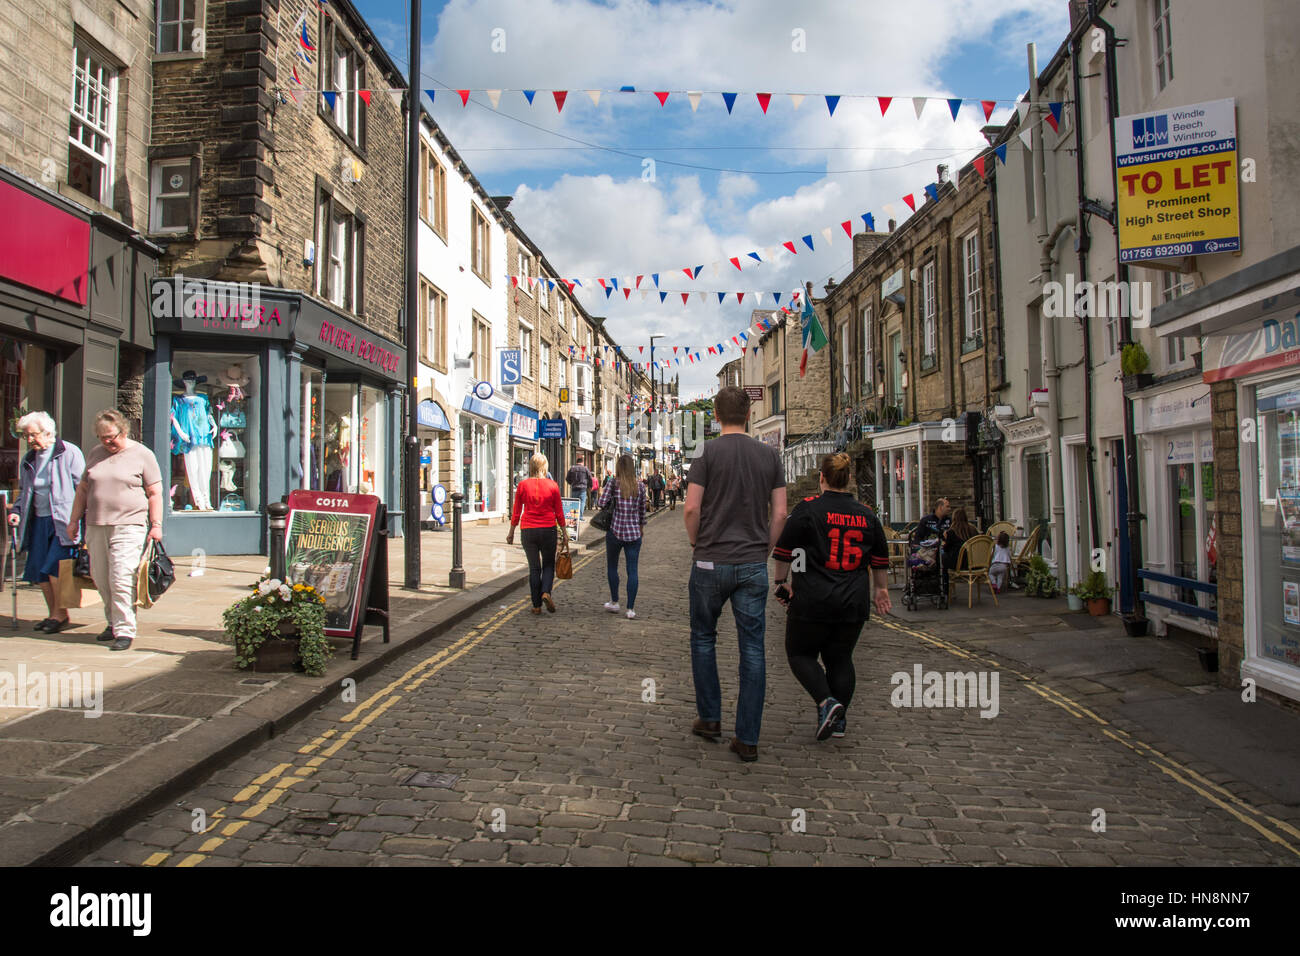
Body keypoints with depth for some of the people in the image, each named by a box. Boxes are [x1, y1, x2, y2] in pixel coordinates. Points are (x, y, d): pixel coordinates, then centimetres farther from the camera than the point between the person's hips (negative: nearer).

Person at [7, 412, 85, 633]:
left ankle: (61, 613, 3)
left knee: (54, 566, -11)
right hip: (38, 521, 7)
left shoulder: (69, 453, -6)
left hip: (63, 521, -7)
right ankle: (53, 614, 18)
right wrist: (16, 510, 7)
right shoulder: (28, 460, 15)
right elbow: (24, 491, 26)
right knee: (38, 569, 6)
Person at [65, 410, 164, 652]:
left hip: (129, 527, -6)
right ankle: (113, 622, 24)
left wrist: (156, 525, -7)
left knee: (121, 579, -12)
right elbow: (83, 490, 22)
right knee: (101, 579, 9)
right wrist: (74, 520, 18)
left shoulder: (142, 455, 1)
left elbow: (154, 493, -1)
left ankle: (125, 631, -7)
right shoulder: (94, 455, 16)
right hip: (96, 527, 6)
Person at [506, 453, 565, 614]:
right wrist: (564, 531, 12)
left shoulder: (523, 485, -2)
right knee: (548, 564, 15)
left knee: (534, 567, 9)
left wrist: (511, 532, 14)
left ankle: (537, 605, 10)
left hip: (528, 530, 1)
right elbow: (559, 512, 2)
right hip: (548, 529, -1)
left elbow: (516, 512, 3)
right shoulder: (552, 485, -3)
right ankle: (546, 592, -9)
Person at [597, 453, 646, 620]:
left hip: (615, 531, -1)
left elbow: (601, 503, -12)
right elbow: (642, 509, 10)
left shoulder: (613, 483, -6)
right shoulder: (640, 486, 2)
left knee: (612, 567, 17)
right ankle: (630, 609, 3)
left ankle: (614, 602, 25)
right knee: (632, 570, 3)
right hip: (634, 532, 2)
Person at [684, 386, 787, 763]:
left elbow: (691, 509, -10)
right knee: (752, 649, 6)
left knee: (703, 638, 17)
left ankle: (710, 718, 24)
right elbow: (779, 513, 3)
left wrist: (696, 543, 6)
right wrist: (763, 549, 13)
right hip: (754, 565, 2)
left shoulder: (708, 452, -6)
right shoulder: (770, 455, 4)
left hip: (711, 562, -2)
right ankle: (748, 739, 9)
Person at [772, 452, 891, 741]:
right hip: (854, 603, 4)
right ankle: (839, 720, 16)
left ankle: (826, 702, -8)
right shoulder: (866, 515, 6)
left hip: (813, 601, -4)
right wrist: (882, 589, 28)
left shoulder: (808, 509, -7)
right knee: (840, 658, 16)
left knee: (800, 653, 11)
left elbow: (784, 550, -6)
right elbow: (880, 560, 16)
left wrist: (781, 581, 5)